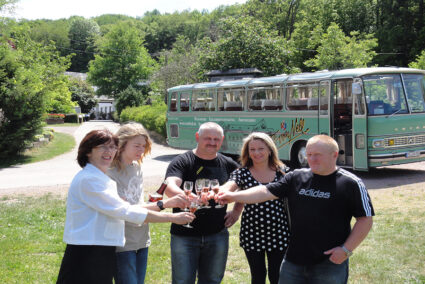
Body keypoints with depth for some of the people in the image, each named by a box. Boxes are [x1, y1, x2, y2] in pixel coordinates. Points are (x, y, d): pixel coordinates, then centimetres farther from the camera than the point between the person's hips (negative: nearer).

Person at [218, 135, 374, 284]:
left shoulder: (351, 184, -6)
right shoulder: (296, 178, 6)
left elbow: (365, 219, -4)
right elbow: (267, 191, 1)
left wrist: (346, 249, -10)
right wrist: (233, 196, -9)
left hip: (330, 263, -4)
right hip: (293, 261, 4)